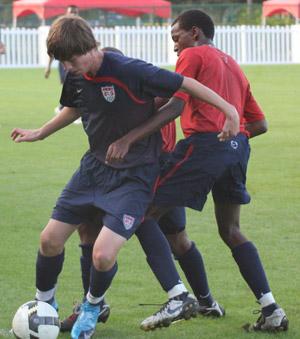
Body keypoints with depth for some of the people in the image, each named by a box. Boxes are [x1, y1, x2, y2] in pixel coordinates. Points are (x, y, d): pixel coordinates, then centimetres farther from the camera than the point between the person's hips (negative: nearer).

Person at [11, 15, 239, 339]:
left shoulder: (129, 71, -27)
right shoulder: (76, 77, -4)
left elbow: (186, 84, -20)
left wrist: (229, 109, -20)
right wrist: (39, 133, 22)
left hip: (134, 175, -7)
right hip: (95, 166, 7)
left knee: (103, 255, -18)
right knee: (50, 239, 6)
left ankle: (91, 308, 15)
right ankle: (43, 306, 32)